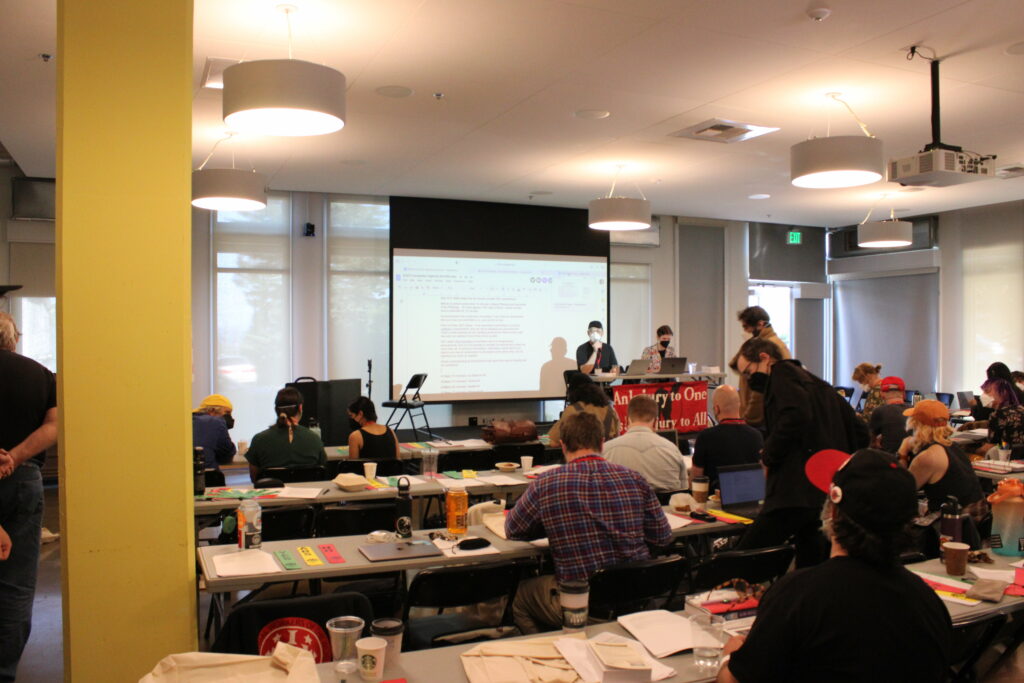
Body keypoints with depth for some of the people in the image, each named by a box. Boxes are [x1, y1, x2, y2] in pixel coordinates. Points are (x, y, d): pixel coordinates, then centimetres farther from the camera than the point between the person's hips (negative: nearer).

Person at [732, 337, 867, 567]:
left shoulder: (783, 373, -2)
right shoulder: (819, 384, 24)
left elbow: (796, 415, -22)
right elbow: (859, 431, 23)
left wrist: (768, 457, -11)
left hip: (798, 490, -10)